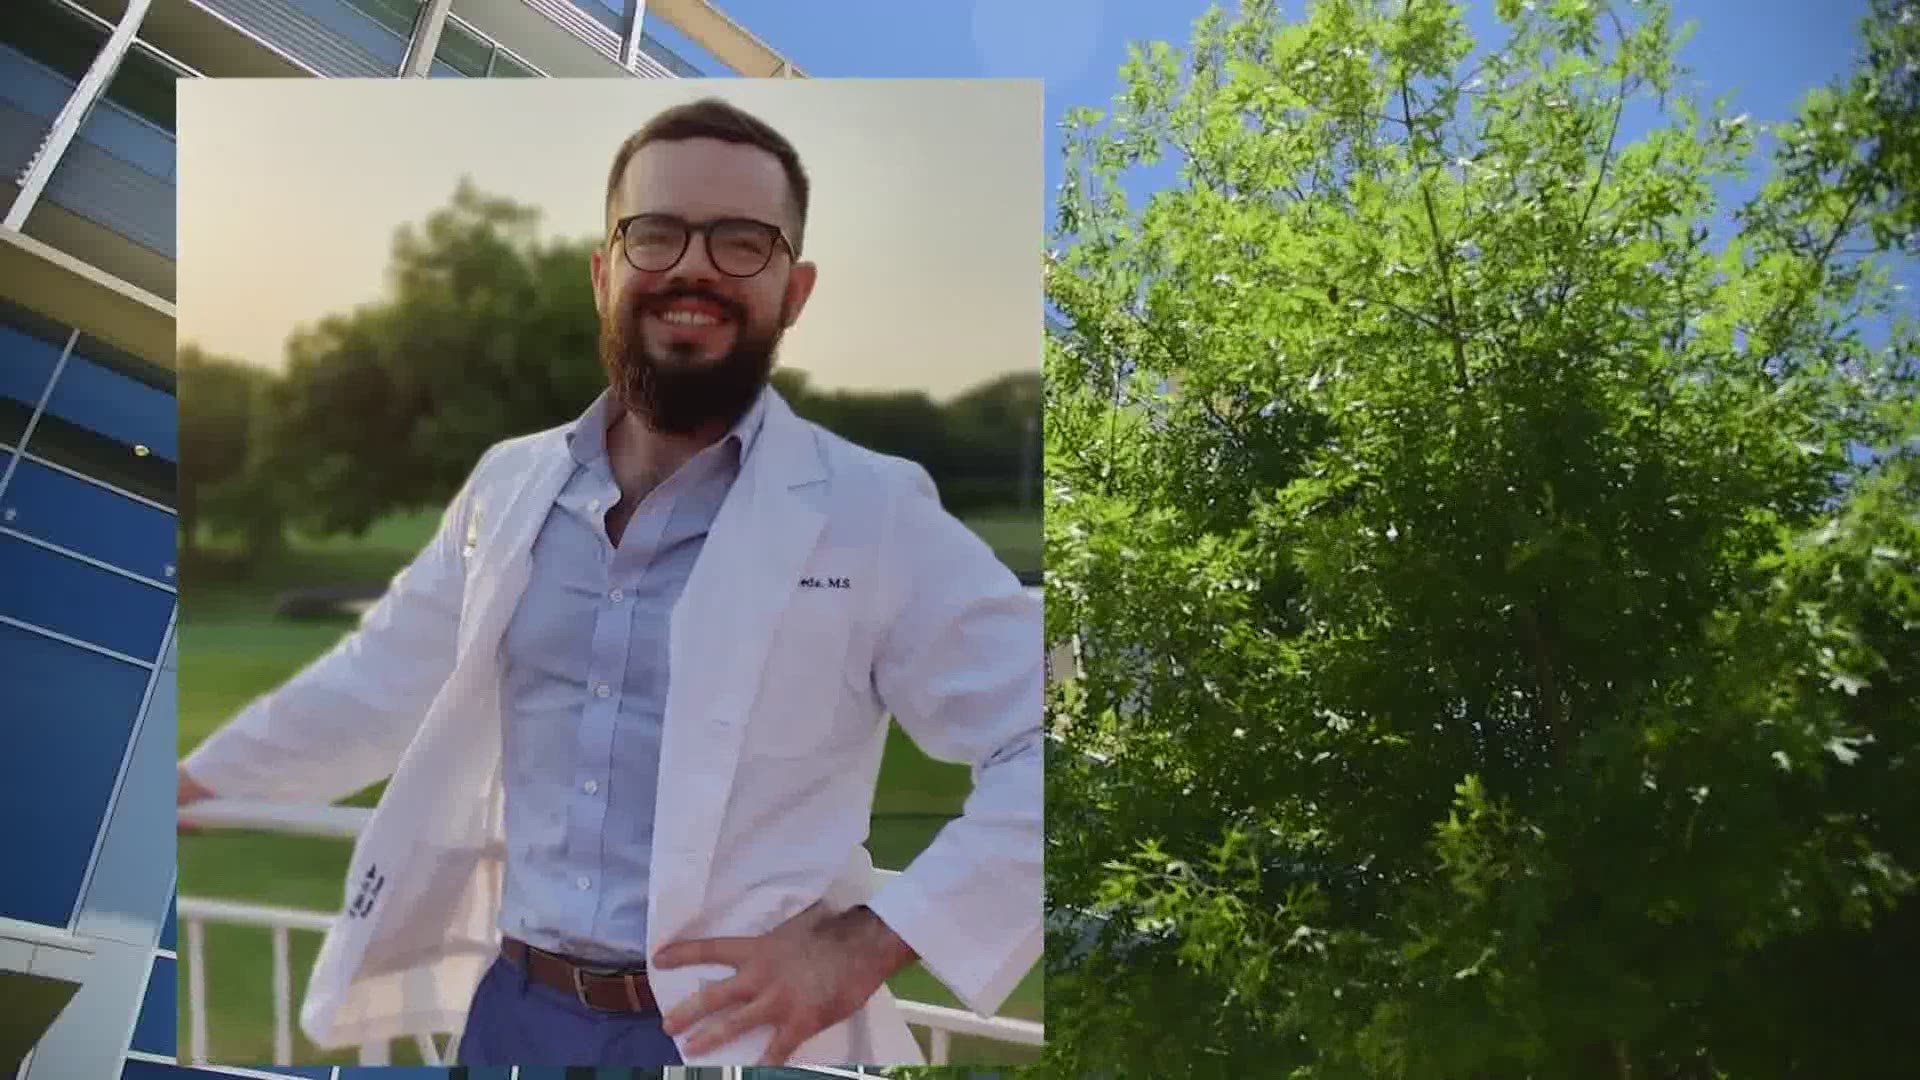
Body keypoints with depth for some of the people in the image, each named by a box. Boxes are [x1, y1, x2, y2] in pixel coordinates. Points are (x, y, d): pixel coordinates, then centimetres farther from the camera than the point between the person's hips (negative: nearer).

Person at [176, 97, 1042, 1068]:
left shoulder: (875, 515, -12)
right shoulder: (508, 487, 3)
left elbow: (1046, 754, -12)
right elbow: (377, 682, 18)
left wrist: (868, 943, -19)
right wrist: (189, 778, 27)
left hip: (732, 1031, -4)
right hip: (512, 1006, 5)